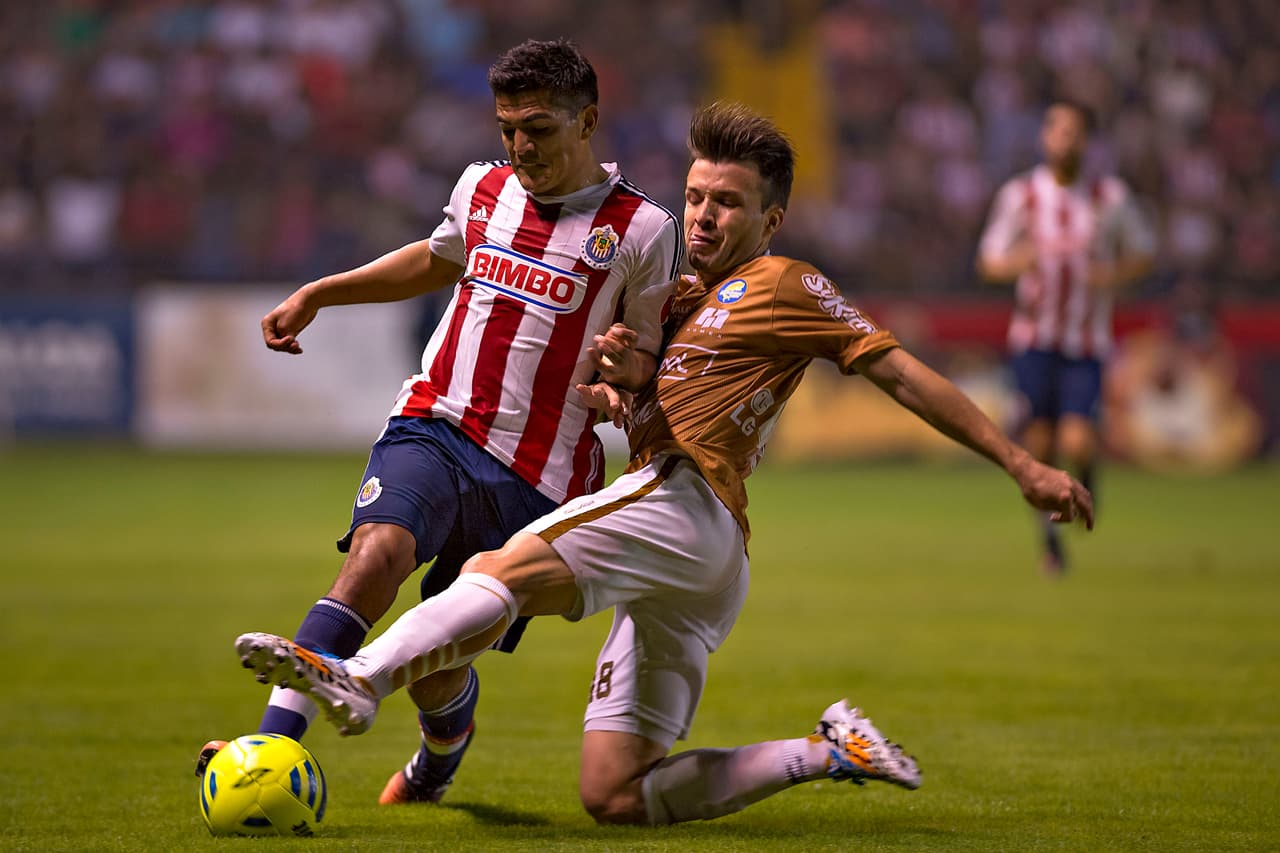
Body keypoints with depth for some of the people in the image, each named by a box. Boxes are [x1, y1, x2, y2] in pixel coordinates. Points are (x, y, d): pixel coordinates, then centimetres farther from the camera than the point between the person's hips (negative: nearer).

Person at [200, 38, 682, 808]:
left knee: (437, 668, 0)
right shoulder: (482, 188, 11)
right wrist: (316, 295, 30)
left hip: (535, 477, -2)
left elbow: (660, 366, 6)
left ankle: (440, 758, 38)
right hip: (434, 427, 2)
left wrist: (626, 367, -18)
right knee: (378, 549, -30)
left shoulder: (644, 230, -2)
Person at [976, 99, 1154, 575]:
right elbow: (988, 263, 0)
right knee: (1039, 444, -2)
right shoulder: (1019, 195, -2)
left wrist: (1114, 276, -12)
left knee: (1077, 443, -16)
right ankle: (1050, 537, 21)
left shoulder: (1111, 197, -2)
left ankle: (1086, 481, 20)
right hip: (1034, 339, 0)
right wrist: (1015, 263, -23)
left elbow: (1143, 255, 9)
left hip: (1087, 343, 0)